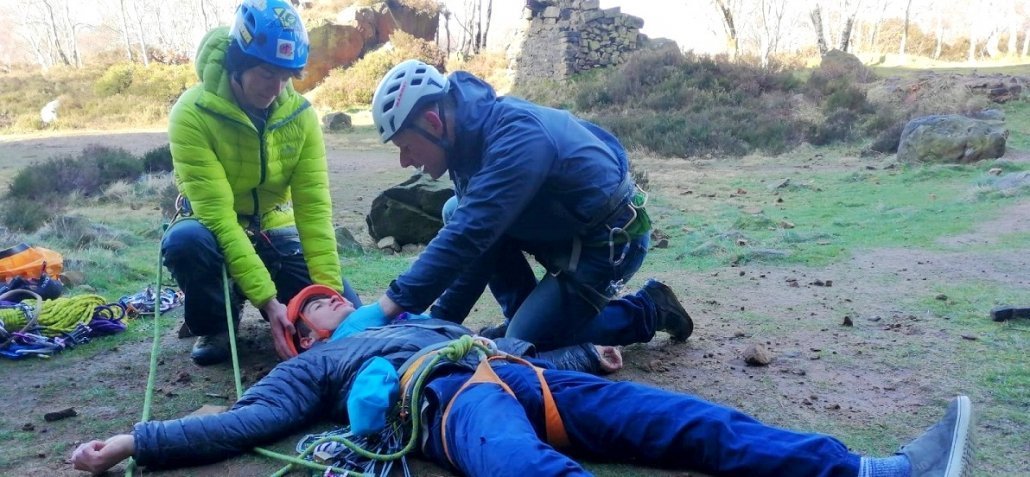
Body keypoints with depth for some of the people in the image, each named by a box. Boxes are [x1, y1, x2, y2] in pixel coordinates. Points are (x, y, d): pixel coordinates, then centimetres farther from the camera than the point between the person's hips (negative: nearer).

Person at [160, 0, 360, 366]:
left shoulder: (300, 114, -13)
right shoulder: (192, 114, -24)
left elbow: (314, 208, -16)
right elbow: (217, 214, -30)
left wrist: (329, 290, -26)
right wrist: (268, 299, -37)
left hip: (272, 232, 3)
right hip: (215, 232, -3)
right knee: (186, 241, -38)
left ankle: (240, 296, 16)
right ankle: (214, 329, -6)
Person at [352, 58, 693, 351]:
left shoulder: (515, 137, -30)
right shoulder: (474, 134, -3)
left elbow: (469, 235, -38)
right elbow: (476, 239, 1)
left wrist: (394, 303, -37)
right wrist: (440, 319, -2)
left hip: (611, 240, -8)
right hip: (564, 228, 9)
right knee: (456, 212, 1)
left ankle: (648, 310, 6)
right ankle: (523, 315, 9)